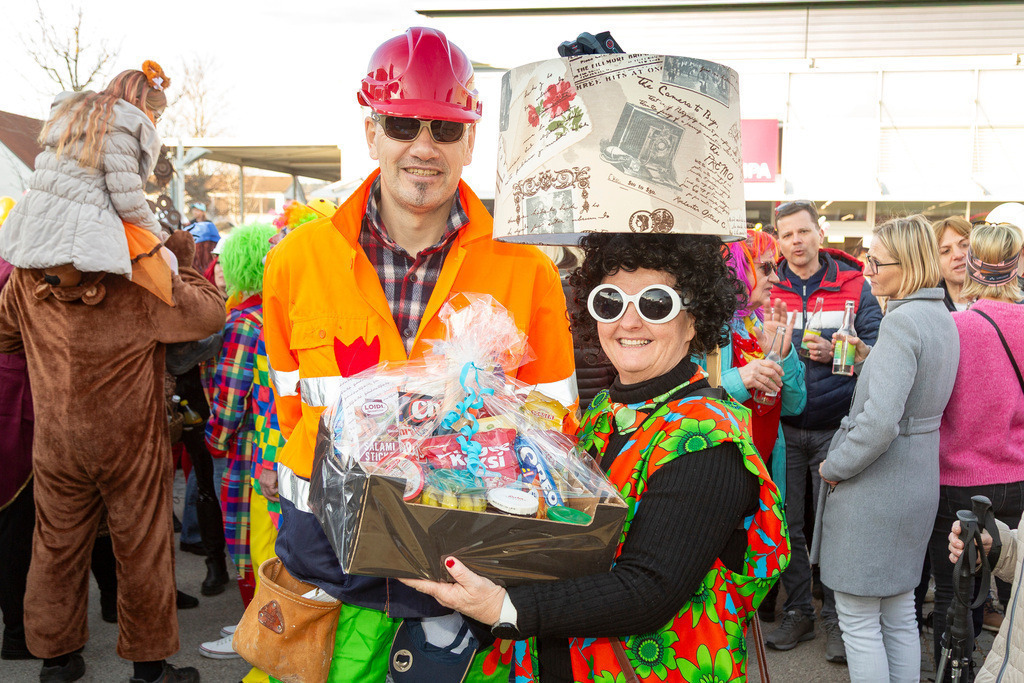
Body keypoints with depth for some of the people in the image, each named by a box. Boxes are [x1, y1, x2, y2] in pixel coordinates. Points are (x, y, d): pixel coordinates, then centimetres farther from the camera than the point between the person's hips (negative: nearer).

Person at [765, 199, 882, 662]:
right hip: (784, 427, 2)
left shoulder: (853, 285, 1)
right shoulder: (768, 289, 4)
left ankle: (835, 617, 19)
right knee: (787, 525, 9)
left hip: (835, 427, -1)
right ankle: (797, 612, 24)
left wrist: (836, 353, -18)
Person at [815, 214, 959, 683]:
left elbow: (880, 421, -29)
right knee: (899, 614, 20)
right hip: (918, 481, 10)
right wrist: (869, 358, 11)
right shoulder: (942, 318, 8)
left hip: (874, 488, -10)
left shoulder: (902, 322, -21)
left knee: (858, 620, 3)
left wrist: (835, 467, -16)